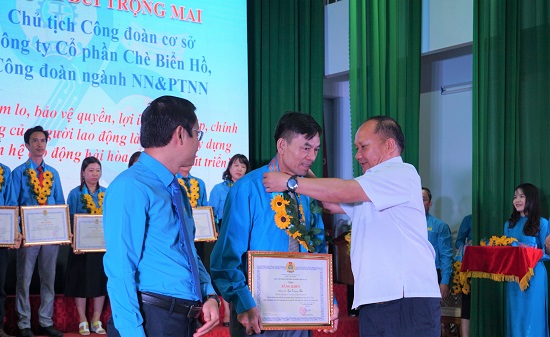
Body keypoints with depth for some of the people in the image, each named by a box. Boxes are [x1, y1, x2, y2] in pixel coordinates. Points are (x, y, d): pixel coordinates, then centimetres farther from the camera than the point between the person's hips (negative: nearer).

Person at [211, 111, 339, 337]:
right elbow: (227, 256, -15)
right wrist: (244, 305, -24)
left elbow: (318, 251, 12)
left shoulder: (308, 192, 6)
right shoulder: (248, 189, -11)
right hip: (256, 314, -5)